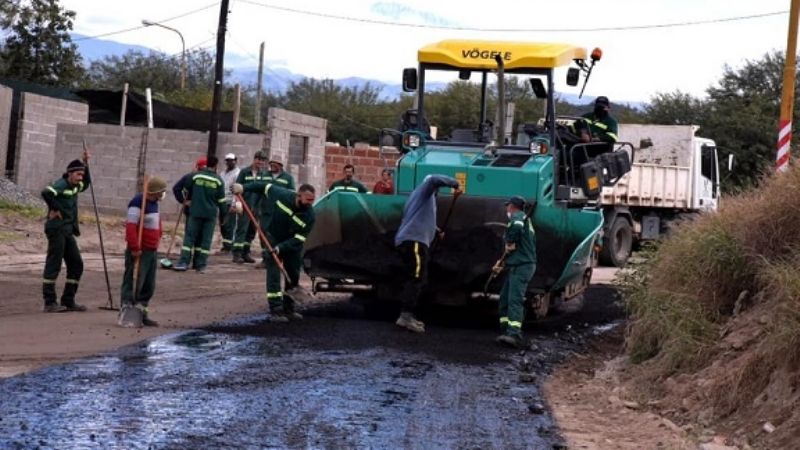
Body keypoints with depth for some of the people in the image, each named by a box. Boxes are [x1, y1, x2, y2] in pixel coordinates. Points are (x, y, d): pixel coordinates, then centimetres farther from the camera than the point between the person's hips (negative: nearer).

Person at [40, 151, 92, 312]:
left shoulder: (75, 187, 15)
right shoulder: (61, 184, -12)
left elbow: (86, 183, 37)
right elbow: (46, 192, -32)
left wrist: (85, 163, 25)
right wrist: (54, 209, -20)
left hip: (68, 231, 9)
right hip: (57, 229, -9)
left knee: (76, 265, 9)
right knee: (53, 265, -6)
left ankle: (68, 301, 15)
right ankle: (49, 303, -4)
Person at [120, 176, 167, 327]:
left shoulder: (154, 203, 15)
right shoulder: (138, 203, -16)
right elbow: (130, 226, -22)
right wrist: (135, 248, -24)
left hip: (152, 251, 9)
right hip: (140, 251, -9)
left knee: (149, 286, 13)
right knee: (133, 283, -6)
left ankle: (141, 312, 21)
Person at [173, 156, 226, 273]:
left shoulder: (196, 176, 1)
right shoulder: (218, 180, -2)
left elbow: (188, 191, 14)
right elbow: (221, 200, -1)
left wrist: (188, 200, 34)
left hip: (195, 212, 1)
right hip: (210, 214, -1)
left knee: (189, 236, 4)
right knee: (206, 239, 4)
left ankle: (184, 262, -7)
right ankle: (201, 266, 3)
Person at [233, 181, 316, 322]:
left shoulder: (309, 216, -23)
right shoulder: (282, 195, -24)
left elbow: (298, 239, -23)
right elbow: (266, 186, -5)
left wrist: (281, 247, -36)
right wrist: (244, 188, -6)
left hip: (292, 245, 2)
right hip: (273, 239, -2)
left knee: (293, 276, 6)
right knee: (274, 274, -11)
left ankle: (289, 309, 20)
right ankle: (275, 310, -15)